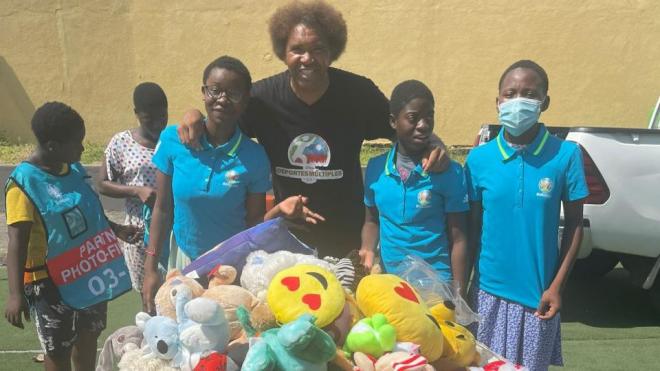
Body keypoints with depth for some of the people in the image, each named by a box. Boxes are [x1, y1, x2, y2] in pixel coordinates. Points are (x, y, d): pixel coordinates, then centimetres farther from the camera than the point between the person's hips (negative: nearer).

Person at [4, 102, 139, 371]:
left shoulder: (74, 169, 0)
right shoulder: (24, 184, -20)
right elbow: (18, 242, -24)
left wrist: (117, 230, 11)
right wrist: (16, 293, -31)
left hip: (90, 273, 7)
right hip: (51, 282, -6)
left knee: (88, 337, 22)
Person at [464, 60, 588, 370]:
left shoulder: (565, 155, -8)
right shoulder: (479, 158, -5)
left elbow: (574, 224, 0)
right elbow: (472, 228, 2)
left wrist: (556, 286, -4)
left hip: (538, 293, -1)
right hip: (489, 291, 1)